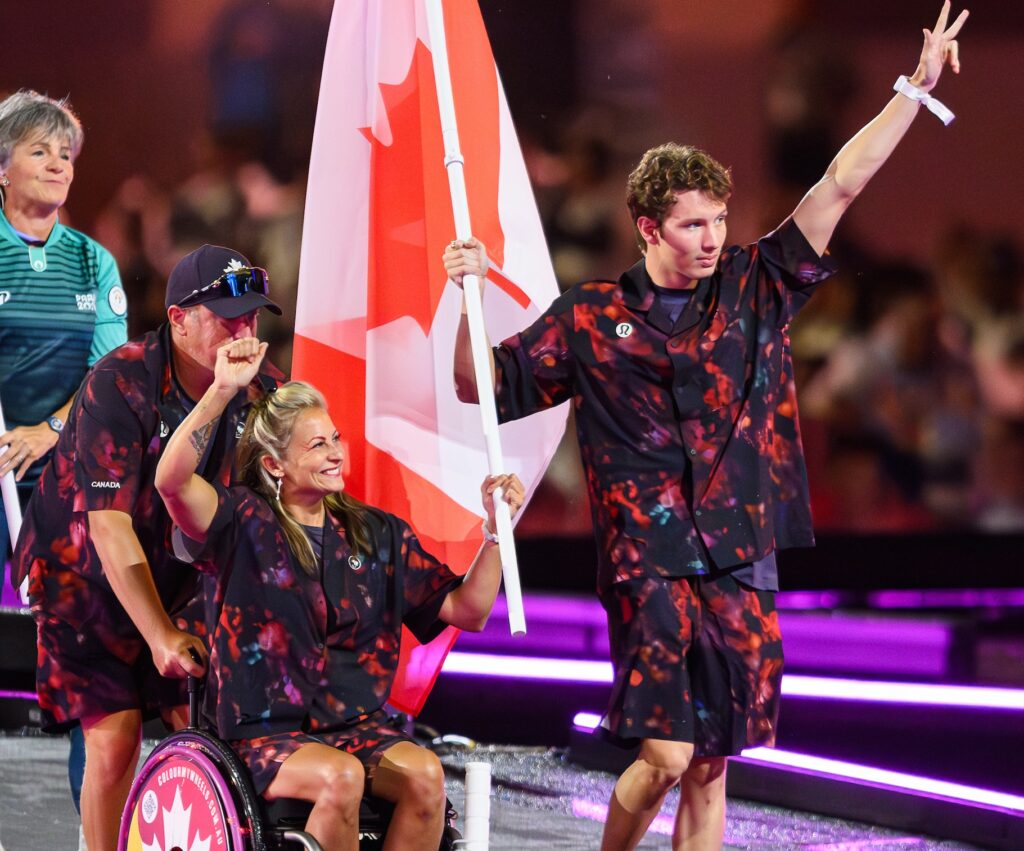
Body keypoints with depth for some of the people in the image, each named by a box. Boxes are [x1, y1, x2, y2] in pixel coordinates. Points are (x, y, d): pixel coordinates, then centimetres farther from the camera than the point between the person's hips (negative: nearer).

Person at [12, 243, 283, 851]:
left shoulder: (262, 391, -9)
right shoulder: (119, 386, -25)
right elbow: (110, 527, -27)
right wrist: (159, 636, -29)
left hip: (182, 584, 4)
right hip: (87, 579, -4)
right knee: (114, 740, -15)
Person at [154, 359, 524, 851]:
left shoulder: (377, 535, 11)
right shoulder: (244, 524, -2)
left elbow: (467, 611, 11)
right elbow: (172, 480, -23)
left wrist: (496, 528, -2)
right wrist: (223, 390, -31)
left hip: (359, 729, 4)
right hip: (266, 735, -4)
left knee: (424, 773, -27)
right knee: (340, 777, -35)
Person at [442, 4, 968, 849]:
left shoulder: (754, 290, 7)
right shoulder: (591, 318, 3)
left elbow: (841, 185, 5)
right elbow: (483, 385, 8)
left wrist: (916, 88, 0)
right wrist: (470, 296, -7)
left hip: (741, 567, 3)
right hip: (648, 565, -3)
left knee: (711, 767, 6)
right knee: (666, 755, -14)